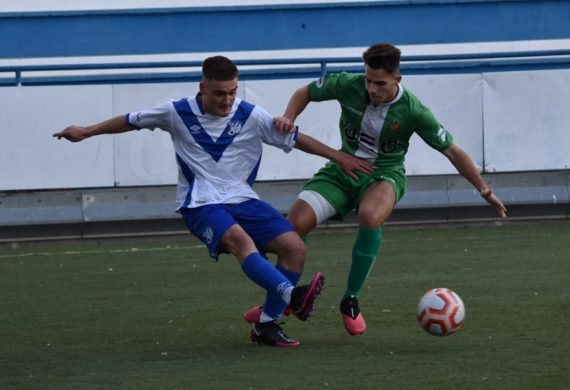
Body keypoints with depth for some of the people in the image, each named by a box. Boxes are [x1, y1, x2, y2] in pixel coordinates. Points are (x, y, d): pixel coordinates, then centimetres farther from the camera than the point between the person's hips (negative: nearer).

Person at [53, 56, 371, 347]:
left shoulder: (250, 116, -2)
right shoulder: (178, 113, -4)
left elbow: (294, 139, 6)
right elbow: (131, 121, 11)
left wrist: (339, 157, 4)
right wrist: (85, 132, 16)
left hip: (243, 200, 4)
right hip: (201, 205, -4)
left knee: (295, 248, -14)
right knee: (240, 239, -36)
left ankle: (267, 325, -6)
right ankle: (292, 295, -50)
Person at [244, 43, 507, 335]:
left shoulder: (412, 111, -20)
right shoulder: (349, 85, -15)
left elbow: (452, 152, -10)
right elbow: (305, 93, 4)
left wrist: (485, 191, -9)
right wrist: (289, 118, -16)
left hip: (384, 174, -3)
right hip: (343, 169, 3)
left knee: (369, 216, -38)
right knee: (295, 223, -17)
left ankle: (351, 300, -20)